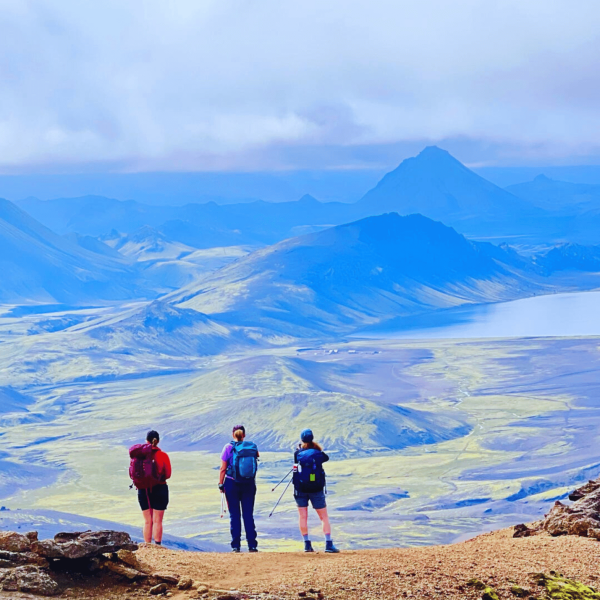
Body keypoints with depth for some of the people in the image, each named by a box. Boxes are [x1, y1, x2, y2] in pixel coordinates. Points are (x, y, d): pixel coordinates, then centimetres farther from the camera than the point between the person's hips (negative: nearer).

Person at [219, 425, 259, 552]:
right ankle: (252, 545, 4)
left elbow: (223, 469, -7)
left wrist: (221, 484, 0)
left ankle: (236, 545, 2)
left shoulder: (229, 447, -7)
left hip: (232, 484, -2)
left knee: (234, 515, 4)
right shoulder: (253, 447, 0)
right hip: (249, 484, 2)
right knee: (248, 514, 7)